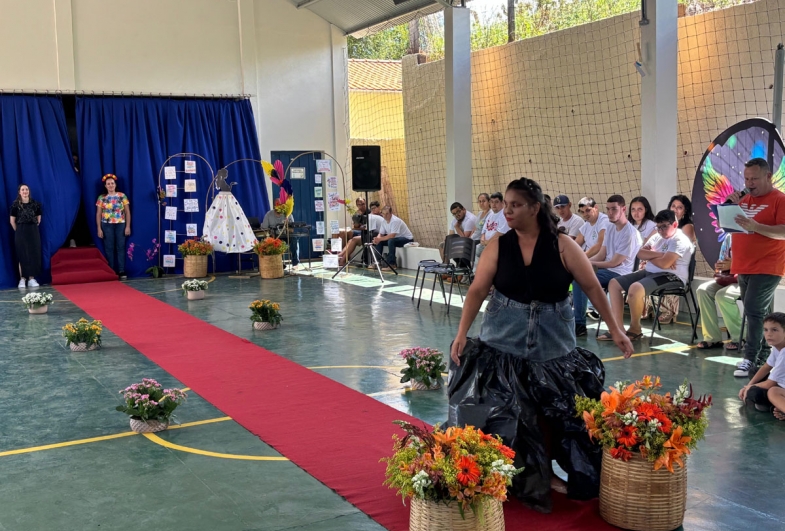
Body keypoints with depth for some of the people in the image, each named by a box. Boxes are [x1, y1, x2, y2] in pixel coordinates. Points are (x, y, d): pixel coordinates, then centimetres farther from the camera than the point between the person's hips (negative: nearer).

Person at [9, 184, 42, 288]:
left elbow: (38, 218, 11)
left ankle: (32, 279, 6)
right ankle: (22, 279, 3)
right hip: (21, 232, -2)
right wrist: (18, 231, 4)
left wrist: (34, 228, 8)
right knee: (22, 255, -1)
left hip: (33, 231, 2)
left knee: (34, 255, 1)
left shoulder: (35, 203, 2)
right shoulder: (15, 205, -4)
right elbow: (12, 221, 1)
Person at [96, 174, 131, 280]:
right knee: (109, 248, 2)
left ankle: (122, 271, -1)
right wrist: (99, 228, -2)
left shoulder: (122, 196, 4)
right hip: (107, 225, 0)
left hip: (121, 224, 0)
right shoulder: (101, 198, 4)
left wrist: (128, 226, -3)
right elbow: (98, 214, 5)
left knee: (121, 247, -2)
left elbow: (127, 212, 4)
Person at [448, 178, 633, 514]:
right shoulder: (498, 246, -3)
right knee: (503, 412, 2)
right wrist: (461, 333, -16)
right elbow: (477, 290, -7)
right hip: (502, 343, 1)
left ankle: (546, 472, 27)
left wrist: (615, 329, -5)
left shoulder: (562, 245, -6)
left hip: (553, 345, 0)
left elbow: (592, 287, -3)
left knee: (557, 411, 6)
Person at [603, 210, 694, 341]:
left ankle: (635, 329, -15)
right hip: (649, 272, 10)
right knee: (614, 283, 2)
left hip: (671, 277, -10)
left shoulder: (680, 240, -11)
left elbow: (664, 263, -23)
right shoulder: (657, 237, 15)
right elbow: (640, 253, 4)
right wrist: (660, 254, -11)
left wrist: (650, 255, -3)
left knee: (635, 288, -35)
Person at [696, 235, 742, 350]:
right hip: (727, 279, 7)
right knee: (702, 290, -17)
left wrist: (733, 264, -24)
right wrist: (719, 266, -3)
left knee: (722, 295, -32)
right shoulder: (729, 237, 13)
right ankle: (713, 338, -15)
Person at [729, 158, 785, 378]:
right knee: (759, 314, 13)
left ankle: (751, 358, -8)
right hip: (743, 267, 7)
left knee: (753, 311, -13)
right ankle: (764, 353, 22)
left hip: (766, 268, -7)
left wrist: (755, 226, -28)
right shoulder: (744, 199, 13)